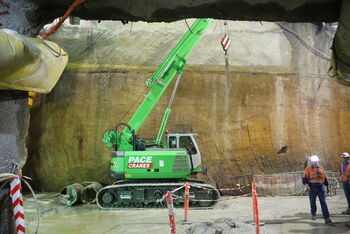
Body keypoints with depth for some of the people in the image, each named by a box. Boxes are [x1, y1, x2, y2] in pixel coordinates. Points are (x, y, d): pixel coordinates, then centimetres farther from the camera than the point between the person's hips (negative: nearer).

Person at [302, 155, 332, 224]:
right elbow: (304, 178, -4)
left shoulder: (320, 168, 9)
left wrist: (327, 186, 23)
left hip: (320, 188, 1)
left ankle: (326, 218, -12)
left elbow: (324, 177, 20)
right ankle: (313, 214, 34)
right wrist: (305, 183, -25)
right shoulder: (308, 169, -1)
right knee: (312, 202, 9)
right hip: (312, 188, -1)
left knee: (323, 202, -8)